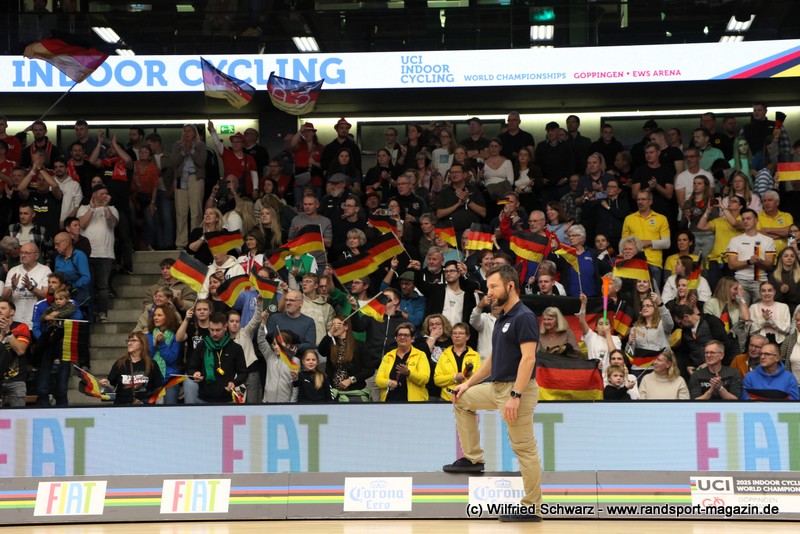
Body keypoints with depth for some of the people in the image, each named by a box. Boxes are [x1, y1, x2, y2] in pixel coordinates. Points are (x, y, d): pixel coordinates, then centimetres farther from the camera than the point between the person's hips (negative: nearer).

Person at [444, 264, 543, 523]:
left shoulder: (524, 317, -17)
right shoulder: (502, 319, 13)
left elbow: (528, 359, -23)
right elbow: (493, 358, 20)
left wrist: (515, 396, -27)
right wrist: (469, 382, 17)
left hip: (517, 389, -10)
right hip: (496, 386, 10)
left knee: (524, 449, -4)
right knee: (462, 399, 21)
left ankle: (532, 508, 4)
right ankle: (473, 459, 24)